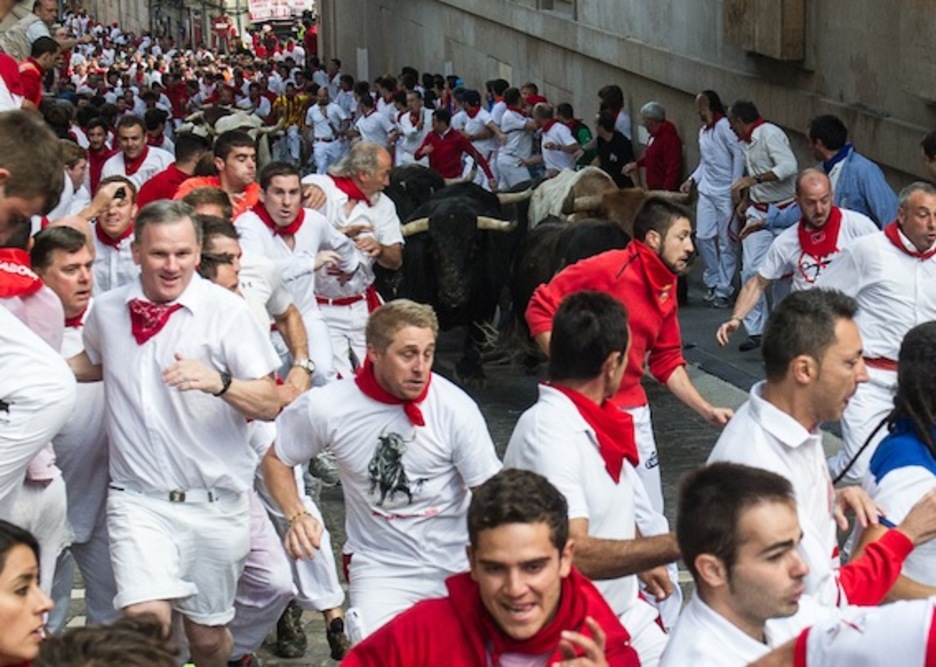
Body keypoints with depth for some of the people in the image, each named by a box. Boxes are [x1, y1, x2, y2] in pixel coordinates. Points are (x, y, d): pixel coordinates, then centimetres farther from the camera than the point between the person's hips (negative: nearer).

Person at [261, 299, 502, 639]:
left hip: (458, 564, 1)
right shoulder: (326, 407, -10)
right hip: (380, 568, -1)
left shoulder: (456, 408, -13)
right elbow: (275, 459, 6)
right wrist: (297, 516, -11)